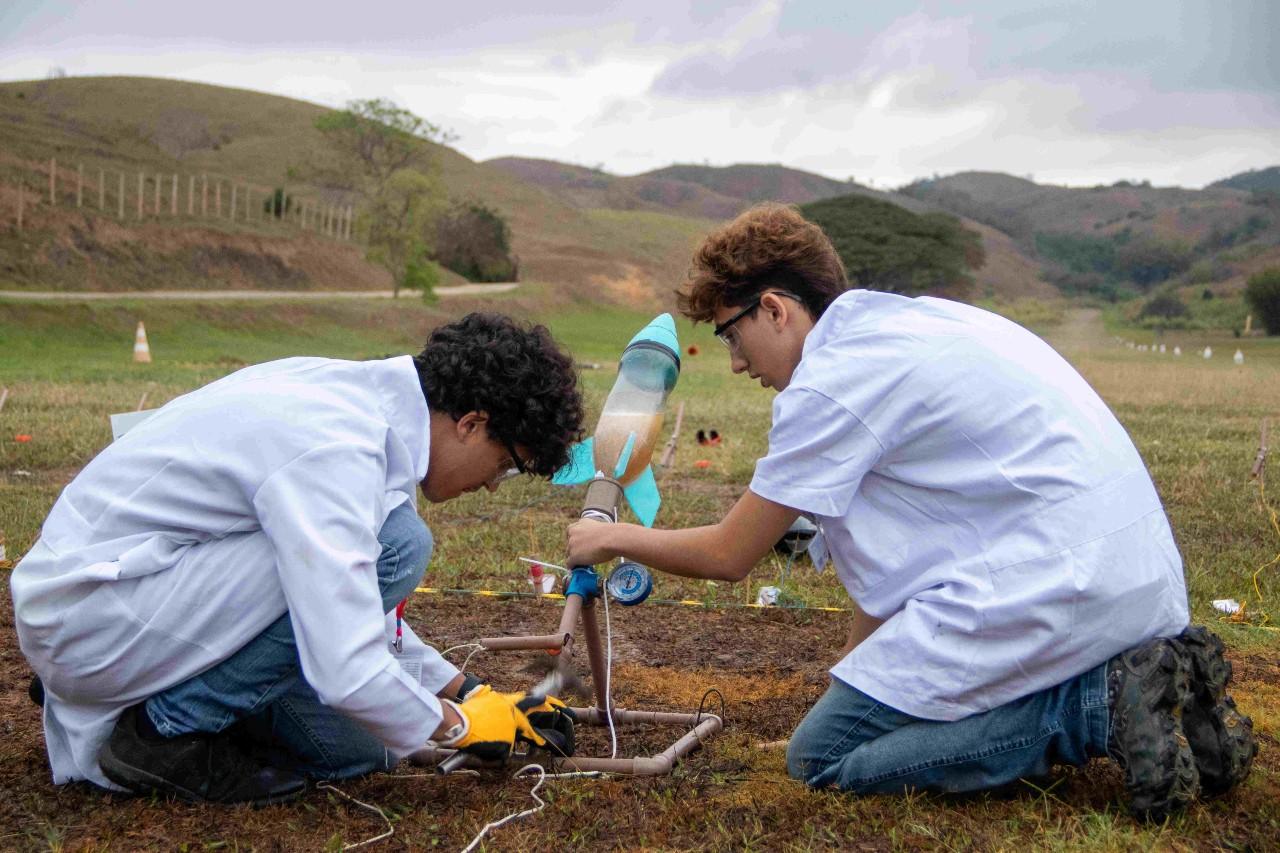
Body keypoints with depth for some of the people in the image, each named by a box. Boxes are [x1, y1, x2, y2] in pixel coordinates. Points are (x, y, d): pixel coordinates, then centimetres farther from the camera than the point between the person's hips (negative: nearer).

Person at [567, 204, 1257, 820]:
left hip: (1051, 589, -9)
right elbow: (892, 547, 20)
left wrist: (613, 537, 14)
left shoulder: (831, 380, -11)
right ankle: (1145, 676, 9)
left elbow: (727, 556, -2)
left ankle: (1101, 707, -9)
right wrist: (859, 667, 23)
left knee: (820, 758, -2)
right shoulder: (909, 321, 17)